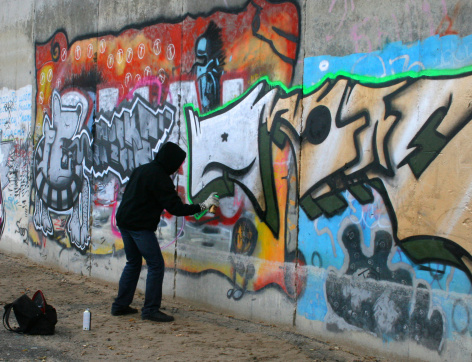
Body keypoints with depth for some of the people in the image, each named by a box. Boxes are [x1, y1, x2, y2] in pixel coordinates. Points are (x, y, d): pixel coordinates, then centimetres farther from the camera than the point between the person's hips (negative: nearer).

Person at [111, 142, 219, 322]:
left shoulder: (141, 169, 14)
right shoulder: (160, 178, -14)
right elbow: (176, 208, -15)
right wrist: (203, 206, -9)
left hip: (123, 221, 9)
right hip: (140, 226, -9)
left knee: (133, 263, 19)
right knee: (156, 265, -4)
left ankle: (120, 305, 21)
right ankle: (151, 309, -4)